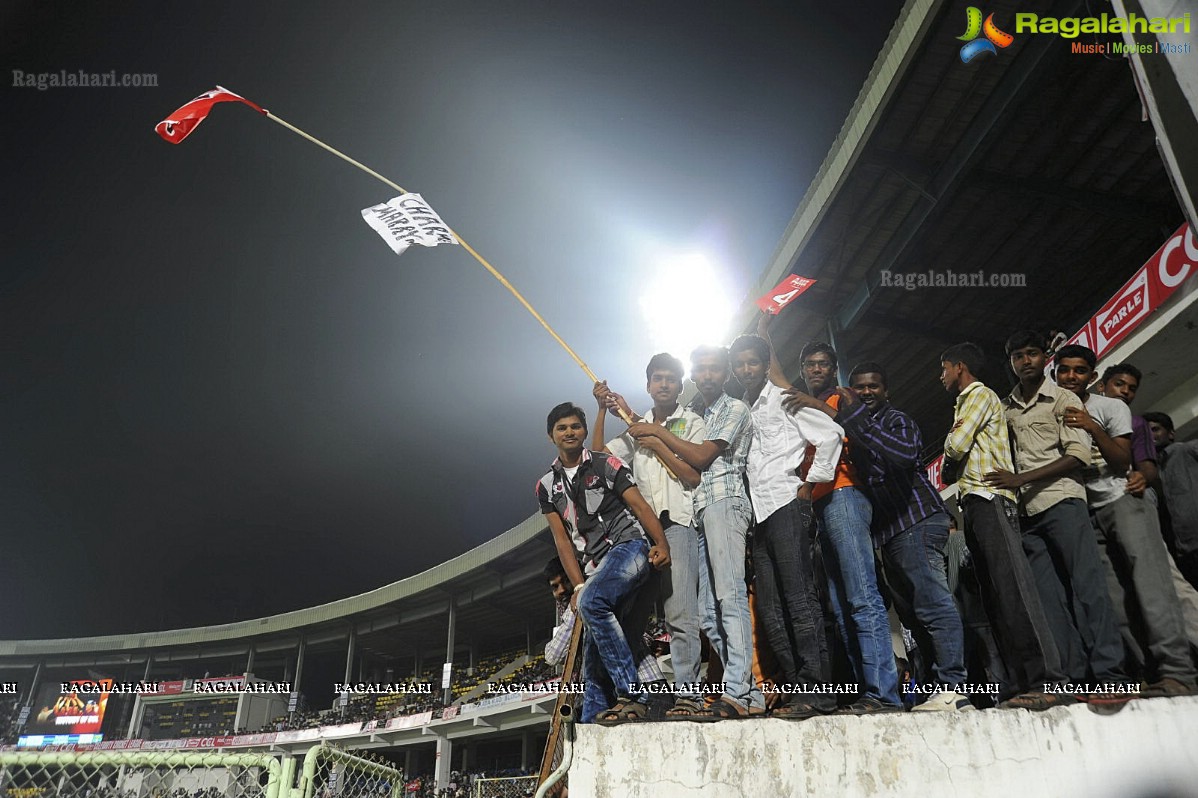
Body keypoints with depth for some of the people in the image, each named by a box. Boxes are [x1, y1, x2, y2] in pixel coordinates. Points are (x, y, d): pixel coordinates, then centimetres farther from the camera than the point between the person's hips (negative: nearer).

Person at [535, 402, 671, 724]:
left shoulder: (607, 465, 2)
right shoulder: (546, 486, 14)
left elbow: (640, 506, -5)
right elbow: (562, 538, 9)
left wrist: (662, 544, -20)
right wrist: (578, 585, -2)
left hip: (628, 546, -6)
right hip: (595, 566, 6)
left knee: (591, 602, -32)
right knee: (593, 658, 3)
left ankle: (630, 695, -27)